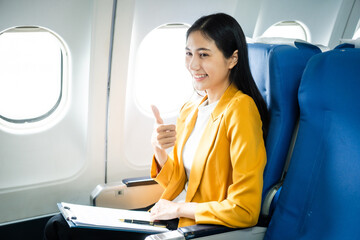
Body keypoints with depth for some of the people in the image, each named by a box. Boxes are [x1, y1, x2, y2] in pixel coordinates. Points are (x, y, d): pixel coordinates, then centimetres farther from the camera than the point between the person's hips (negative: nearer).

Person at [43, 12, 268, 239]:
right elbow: (176, 182, 11)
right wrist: (159, 150, -9)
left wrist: (178, 208, -11)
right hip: (171, 218, 7)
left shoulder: (239, 110, -17)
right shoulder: (189, 111, 8)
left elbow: (245, 210, -20)